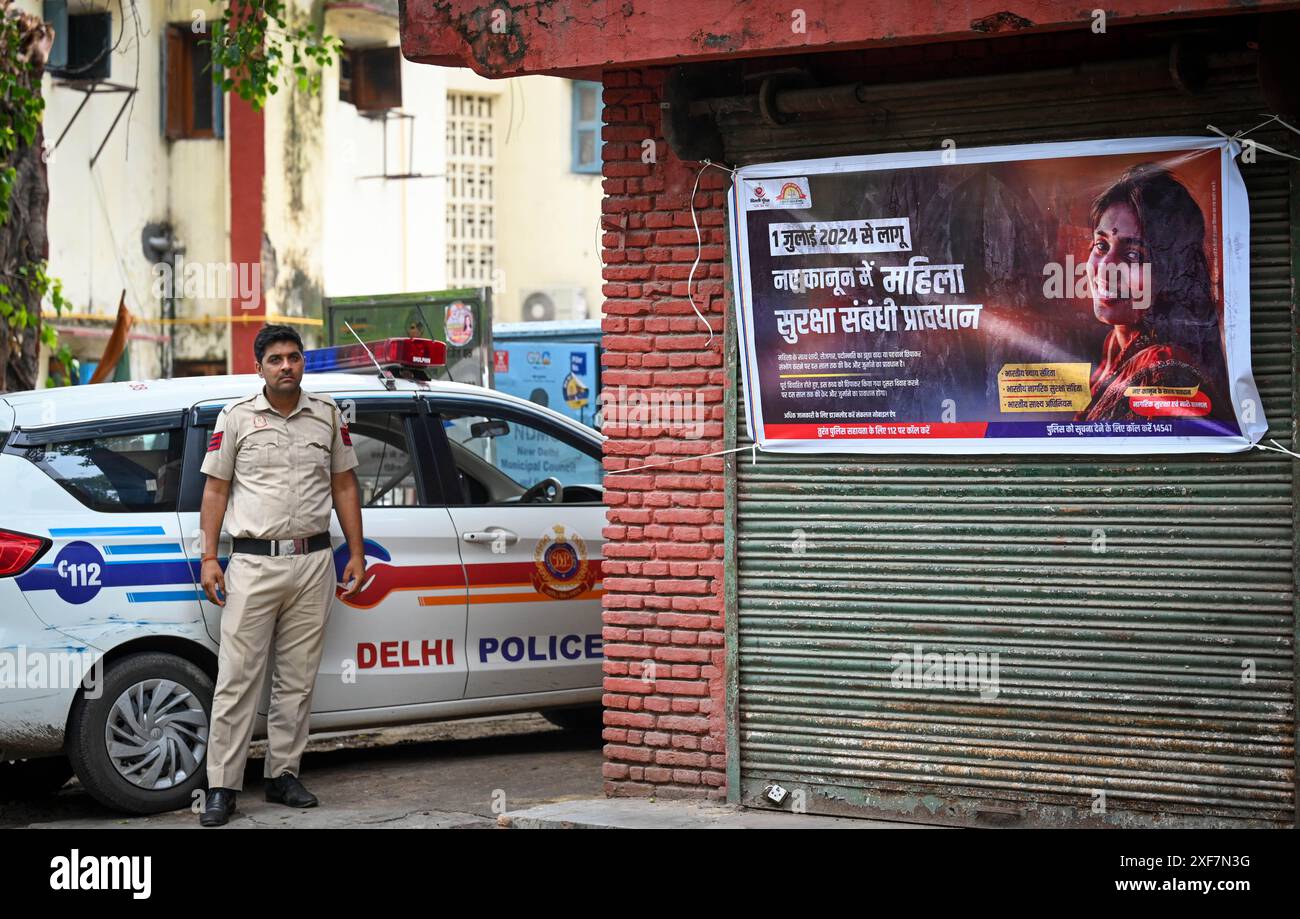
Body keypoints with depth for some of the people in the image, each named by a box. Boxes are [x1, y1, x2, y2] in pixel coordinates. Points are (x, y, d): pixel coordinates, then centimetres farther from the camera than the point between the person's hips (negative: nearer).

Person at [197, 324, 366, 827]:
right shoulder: (236, 417, 3)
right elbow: (215, 490, 4)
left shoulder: (328, 415, 10)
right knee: (237, 677, -5)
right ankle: (222, 787, -3)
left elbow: (344, 486, 14)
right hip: (254, 562, -3)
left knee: (297, 679, 7)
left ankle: (283, 775, 17)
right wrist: (209, 558, -4)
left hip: (313, 562, 3)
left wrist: (356, 555, 9)